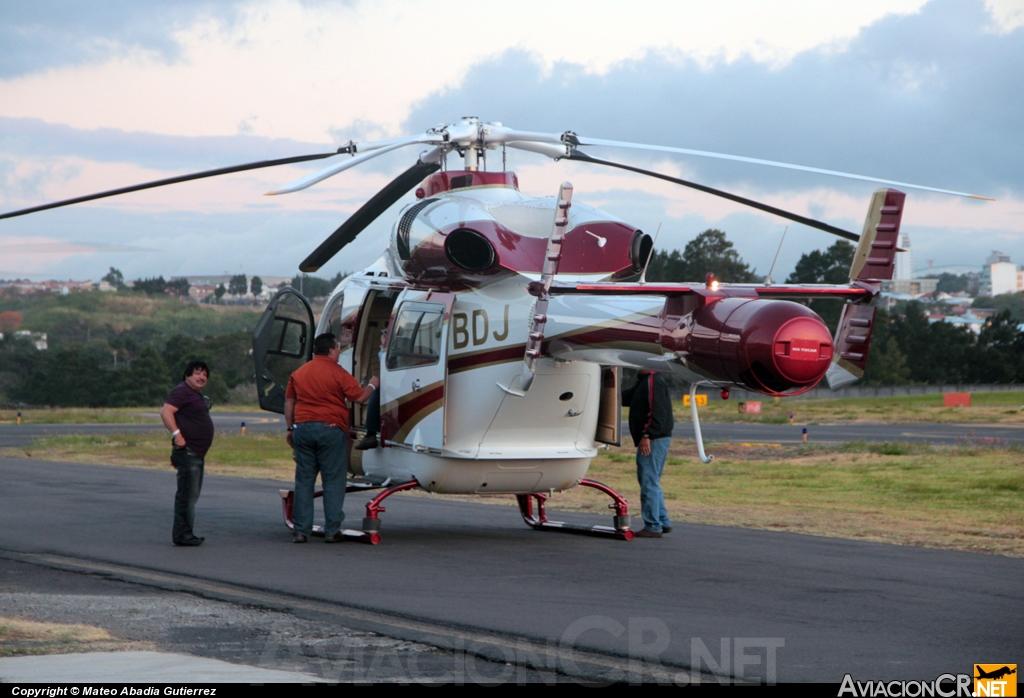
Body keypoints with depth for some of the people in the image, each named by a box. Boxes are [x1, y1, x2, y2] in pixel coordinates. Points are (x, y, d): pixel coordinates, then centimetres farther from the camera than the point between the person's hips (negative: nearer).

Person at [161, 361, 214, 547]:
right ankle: (182, 535, -9)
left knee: (191, 495, 14)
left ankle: (184, 534, 20)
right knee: (187, 494, -11)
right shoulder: (183, 391, -11)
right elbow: (166, 412, -22)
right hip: (187, 451, -11)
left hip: (197, 453, 11)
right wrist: (176, 434, -28)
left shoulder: (196, 395, 21)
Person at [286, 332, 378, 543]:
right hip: (330, 429, -5)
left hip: (302, 428, 5)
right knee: (333, 480, 1)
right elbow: (360, 397, -5)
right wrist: (372, 385, 14)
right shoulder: (337, 373, -6)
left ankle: (300, 530, 5)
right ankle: (332, 530, 0)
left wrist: (290, 428, 22)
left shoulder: (298, 373, 11)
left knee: (303, 480, 8)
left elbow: (289, 403, 15)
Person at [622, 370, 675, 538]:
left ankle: (653, 527, -5)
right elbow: (626, 397, 26)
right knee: (651, 482, 16)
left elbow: (657, 411, -23)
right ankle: (663, 522, 21)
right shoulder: (643, 381, 18)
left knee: (649, 483, -8)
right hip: (652, 440, 11)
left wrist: (647, 435, -25)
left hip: (654, 440, -11)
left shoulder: (653, 381, -15)